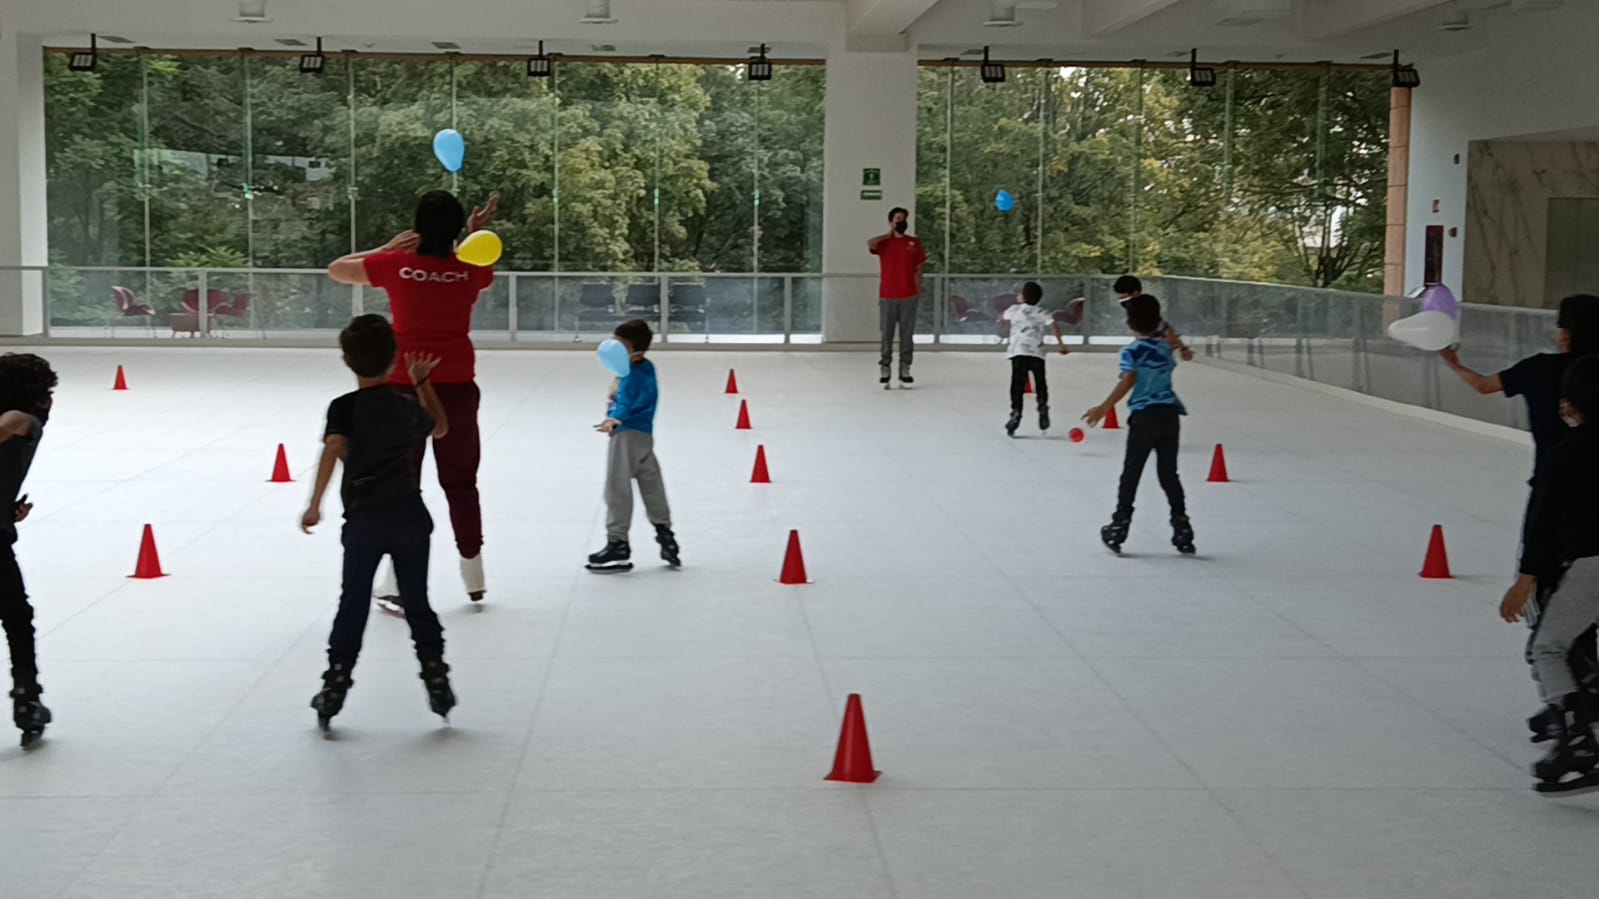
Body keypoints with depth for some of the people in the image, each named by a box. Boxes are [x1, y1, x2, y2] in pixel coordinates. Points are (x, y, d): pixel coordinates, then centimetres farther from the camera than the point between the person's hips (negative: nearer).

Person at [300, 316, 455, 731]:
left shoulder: (344, 408, -6)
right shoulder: (407, 406, 4)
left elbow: (332, 450, -23)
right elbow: (440, 427, 24)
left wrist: (315, 504, -23)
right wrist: (422, 383, 31)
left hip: (364, 521, -2)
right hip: (410, 517, 2)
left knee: (353, 604, 7)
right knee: (417, 603, 11)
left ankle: (335, 687, 7)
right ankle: (437, 681, 10)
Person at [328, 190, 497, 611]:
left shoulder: (396, 265, -7)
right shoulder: (470, 270, -3)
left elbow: (337, 269, 7)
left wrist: (388, 248, 3)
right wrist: (476, 234, 14)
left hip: (405, 386, -2)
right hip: (457, 387, 2)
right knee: (460, 480, 14)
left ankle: (399, 581, 4)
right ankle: (473, 573, 20)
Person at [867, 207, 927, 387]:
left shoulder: (914, 243, 7)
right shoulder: (883, 243, 3)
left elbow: (918, 269, 9)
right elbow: (870, 243, -20)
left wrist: (918, 291, 3)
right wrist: (889, 235, -7)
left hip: (908, 296, 1)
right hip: (887, 296, -1)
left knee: (907, 334, 3)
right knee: (887, 334, 2)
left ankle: (905, 369, 8)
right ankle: (885, 368, 8)